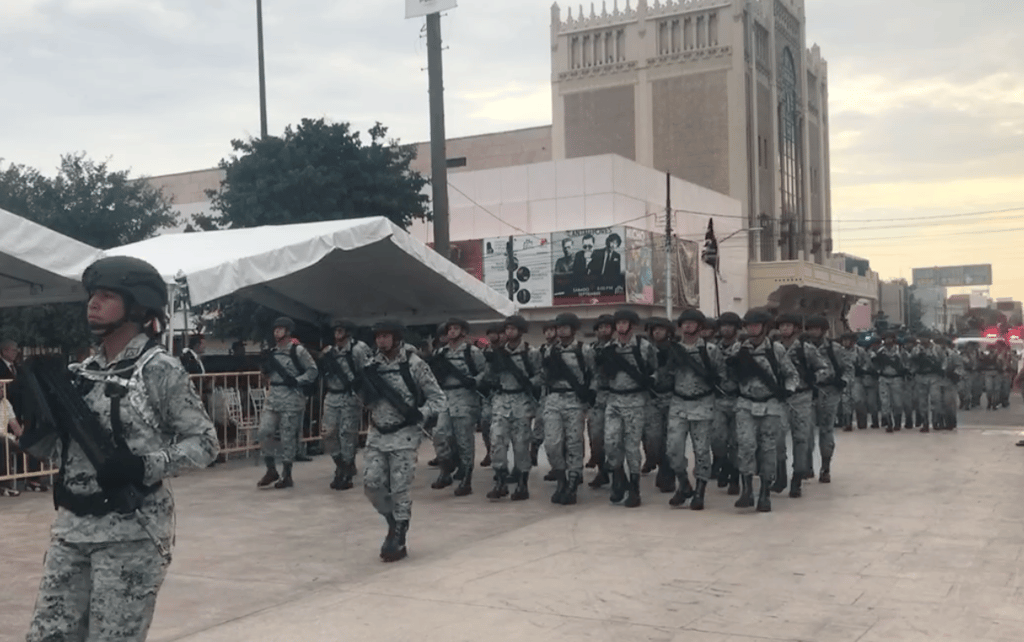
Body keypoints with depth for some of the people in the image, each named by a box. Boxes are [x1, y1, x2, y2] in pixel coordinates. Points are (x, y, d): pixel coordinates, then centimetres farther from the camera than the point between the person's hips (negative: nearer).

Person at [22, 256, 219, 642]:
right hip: (71, 528, 6)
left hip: (131, 533, -6)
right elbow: (56, 447, 14)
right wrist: (33, 427, -7)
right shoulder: (80, 372, 9)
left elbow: (205, 443, -8)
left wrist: (144, 467, -21)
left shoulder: (159, 369, -9)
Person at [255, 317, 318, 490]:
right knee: (264, 432, 0)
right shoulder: (273, 351, 13)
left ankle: (287, 475, 10)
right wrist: (265, 367, 1)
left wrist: (297, 380, -18)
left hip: (291, 397, -6)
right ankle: (271, 471, 14)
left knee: (288, 437, -1)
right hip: (273, 396, 7)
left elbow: (313, 370, -7)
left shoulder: (298, 350, -7)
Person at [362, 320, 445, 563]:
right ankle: (393, 520, 24)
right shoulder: (372, 365, 6)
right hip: (377, 434, 5)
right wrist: (363, 392, -9)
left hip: (404, 435, -5)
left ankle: (397, 540, 7)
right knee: (372, 483, 0)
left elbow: (438, 398, -5)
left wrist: (421, 414, -21)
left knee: (400, 489, -3)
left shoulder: (414, 364, -9)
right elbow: (367, 402, 13)